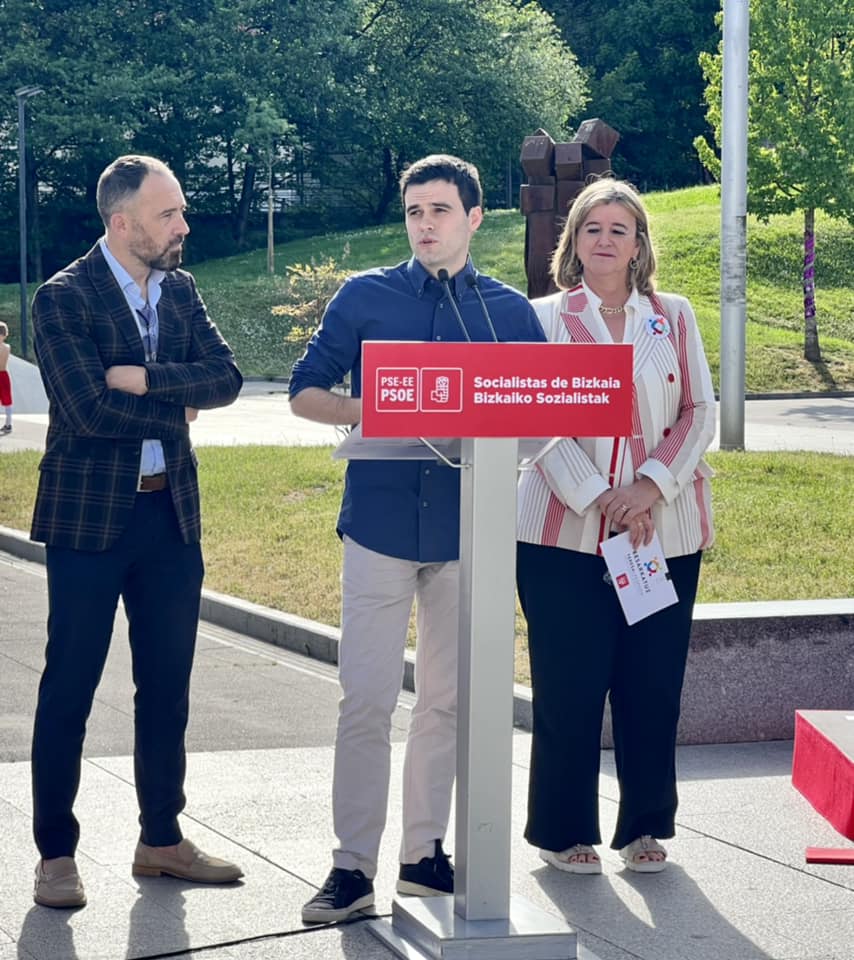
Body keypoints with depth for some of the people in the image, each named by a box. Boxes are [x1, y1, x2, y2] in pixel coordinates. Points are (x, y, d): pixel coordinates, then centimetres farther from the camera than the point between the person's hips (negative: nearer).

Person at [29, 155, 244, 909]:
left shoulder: (181, 290, 7)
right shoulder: (64, 298, -11)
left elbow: (226, 379, -4)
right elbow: (90, 410, -21)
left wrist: (147, 378, -18)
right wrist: (177, 408, -9)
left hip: (172, 513, 6)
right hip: (90, 515, -6)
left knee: (167, 686, 11)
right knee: (70, 689, 1)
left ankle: (162, 840, 23)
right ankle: (56, 853, 11)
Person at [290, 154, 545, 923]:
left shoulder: (509, 310, 7)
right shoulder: (365, 297, 4)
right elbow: (305, 393, 6)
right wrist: (369, 413, -13)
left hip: (467, 529, 2)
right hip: (380, 521, -2)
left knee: (448, 699, 8)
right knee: (367, 698, -6)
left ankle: (424, 852, 19)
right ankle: (353, 867, -1)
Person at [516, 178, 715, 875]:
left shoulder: (673, 317, 10)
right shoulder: (546, 319, 4)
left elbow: (701, 413, 5)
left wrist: (650, 486, -10)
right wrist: (598, 499, -14)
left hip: (665, 530, 2)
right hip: (566, 530, -2)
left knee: (654, 683, 4)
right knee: (569, 685, -1)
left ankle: (646, 826, 17)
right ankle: (565, 831, 11)